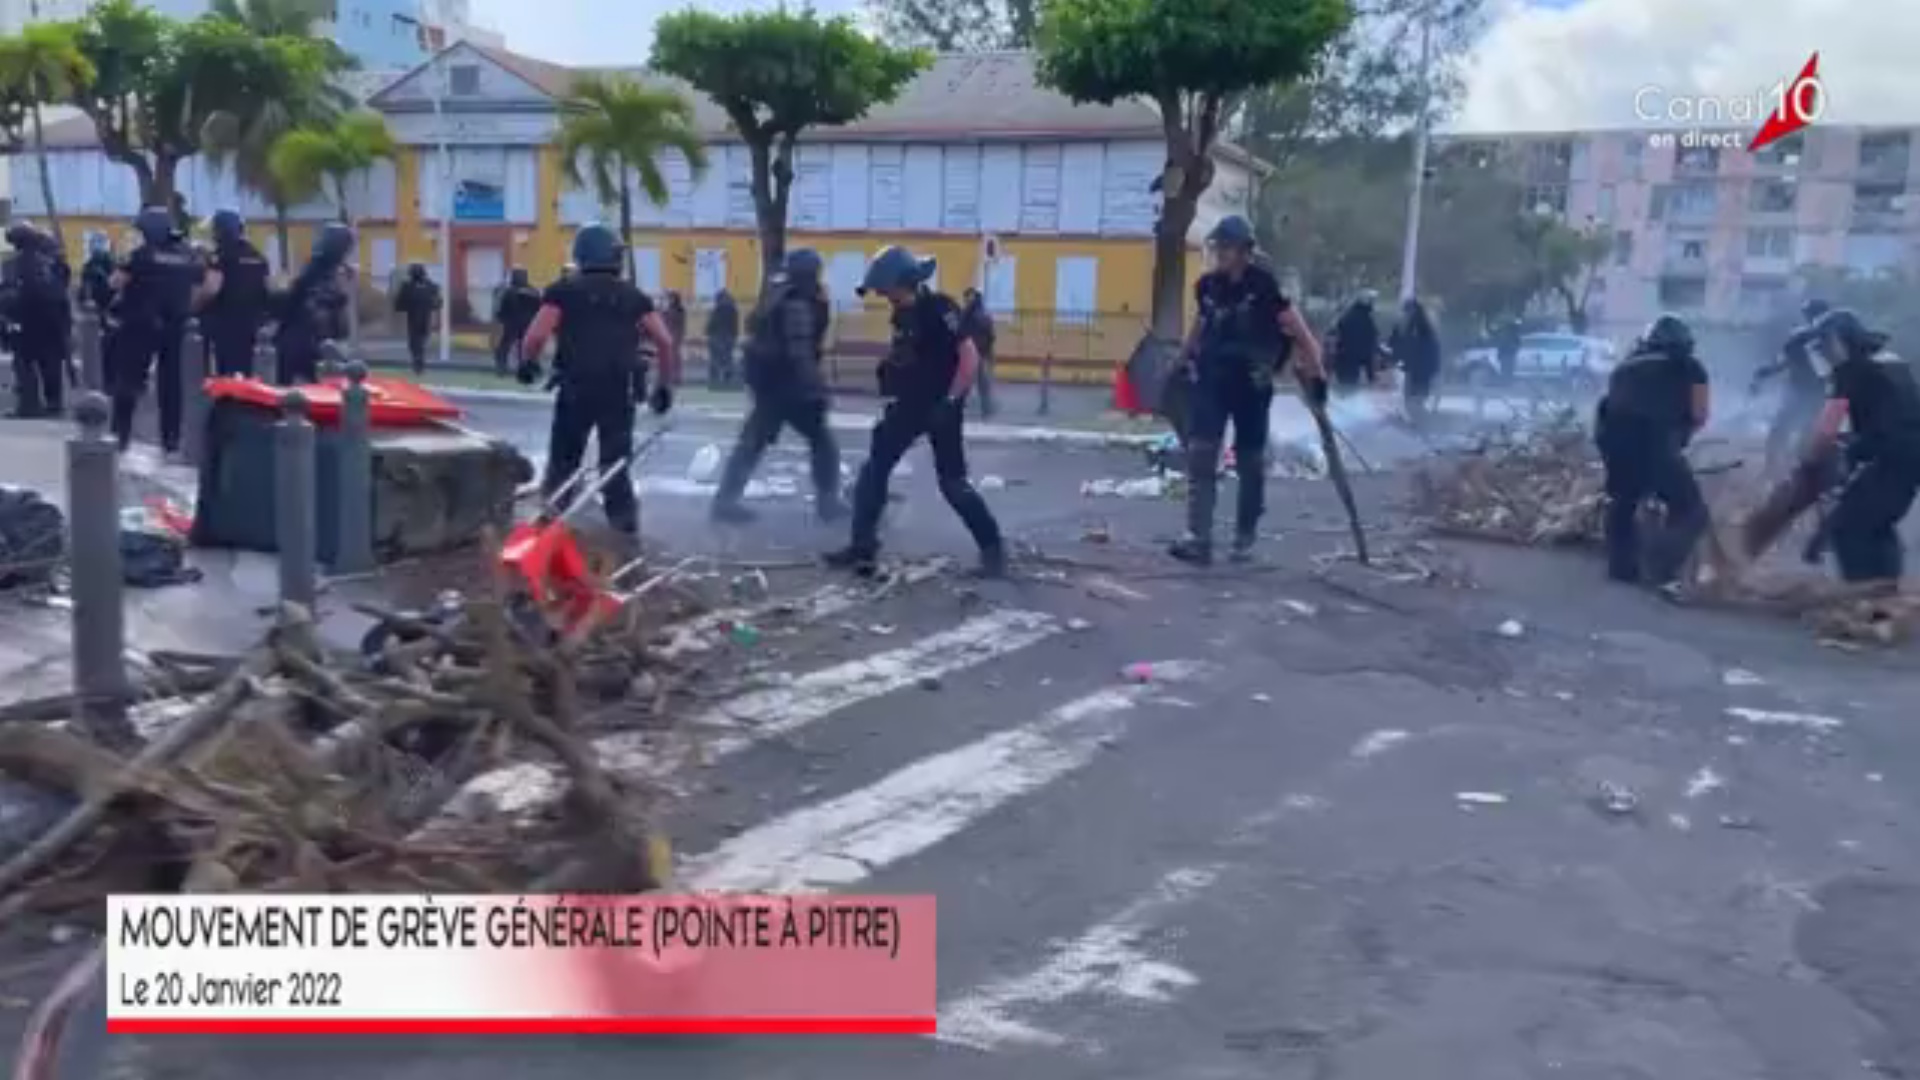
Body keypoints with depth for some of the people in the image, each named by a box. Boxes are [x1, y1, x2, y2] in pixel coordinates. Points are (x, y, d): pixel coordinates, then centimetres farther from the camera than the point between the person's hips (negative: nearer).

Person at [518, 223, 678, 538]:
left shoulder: (564, 291, 2)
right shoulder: (634, 297, 10)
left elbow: (535, 337, -10)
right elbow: (666, 343, 3)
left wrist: (527, 363, 10)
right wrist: (664, 385, 13)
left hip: (576, 389, -2)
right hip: (620, 392, 2)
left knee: (563, 462, 10)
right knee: (615, 465, 10)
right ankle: (625, 526, 6)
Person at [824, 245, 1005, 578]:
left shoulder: (939, 308, -18)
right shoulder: (902, 314, 8)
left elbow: (970, 356, -24)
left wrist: (952, 401, -24)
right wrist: (890, 393, 14)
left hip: (941, 407, -8)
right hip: (908, 405, 8)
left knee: (952, 482, -4)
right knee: (873, 471, 6)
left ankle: (992, 547, 9)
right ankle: (863, 548, 13)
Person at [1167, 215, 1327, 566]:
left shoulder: (1263, 284, -13)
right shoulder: (1206, 285, 1)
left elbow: (1298, 329, -12)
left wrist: (1316, 375, -16)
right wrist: (1183, 360, 25)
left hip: (1252, 383, -3)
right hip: (1211, 378, 3)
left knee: (1250, 462, 8)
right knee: (1200, 454, -10)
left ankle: (1245, 538, 22)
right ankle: (1198, 539, -13)